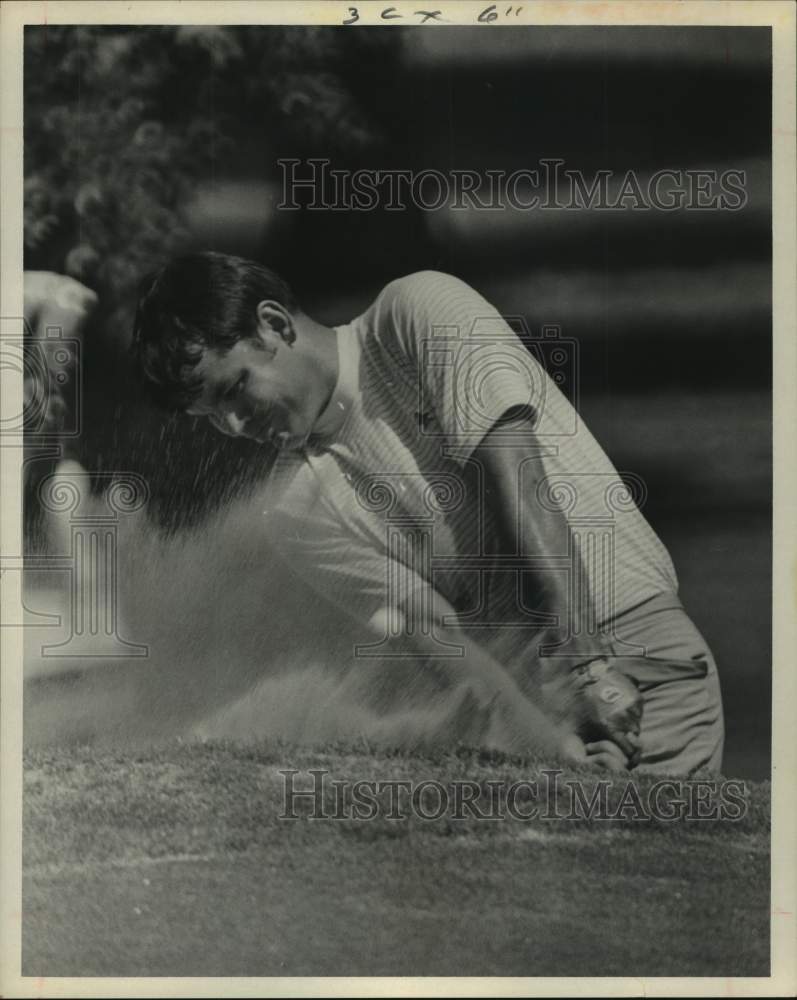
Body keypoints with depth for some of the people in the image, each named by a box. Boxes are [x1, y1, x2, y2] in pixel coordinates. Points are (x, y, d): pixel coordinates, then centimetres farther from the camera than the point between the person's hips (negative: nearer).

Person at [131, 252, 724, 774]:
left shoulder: (420, 310, -4)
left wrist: (585, 659, -23)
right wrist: (553, 746, -21)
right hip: (533, 699, 3)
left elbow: (513, 473, -15)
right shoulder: (296, 511, 3)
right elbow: (428, 630, -7)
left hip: (642, 644, -3)